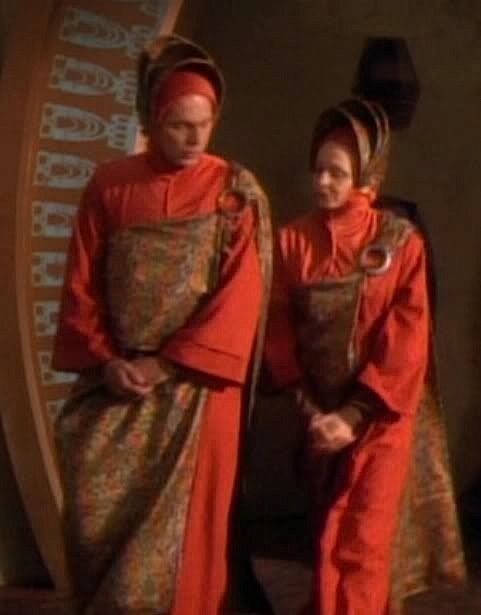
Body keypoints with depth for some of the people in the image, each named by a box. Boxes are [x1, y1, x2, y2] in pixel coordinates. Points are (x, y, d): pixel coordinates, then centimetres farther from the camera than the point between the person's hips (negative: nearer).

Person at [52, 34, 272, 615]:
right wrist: (105, 359, -8)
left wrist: (166, 362, -13)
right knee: (93, 514, 0)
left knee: (178, 527, 0)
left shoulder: (237, 192, -1)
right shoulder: (108, 186, 5)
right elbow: (81, 284, 5)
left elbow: (240, 294, -8)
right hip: (116, 381, 2)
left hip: (198, 382, -2)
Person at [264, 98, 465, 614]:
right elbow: (279, 332, 0)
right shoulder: (293, 240, 0)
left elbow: (407, 340, -12)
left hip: (382, 415, -3)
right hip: (320, 415, 3)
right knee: (330, 543, 14)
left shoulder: (402, 242, -8)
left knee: (359, 548, -8)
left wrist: (356, 414, -16)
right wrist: (308, 408, -7)